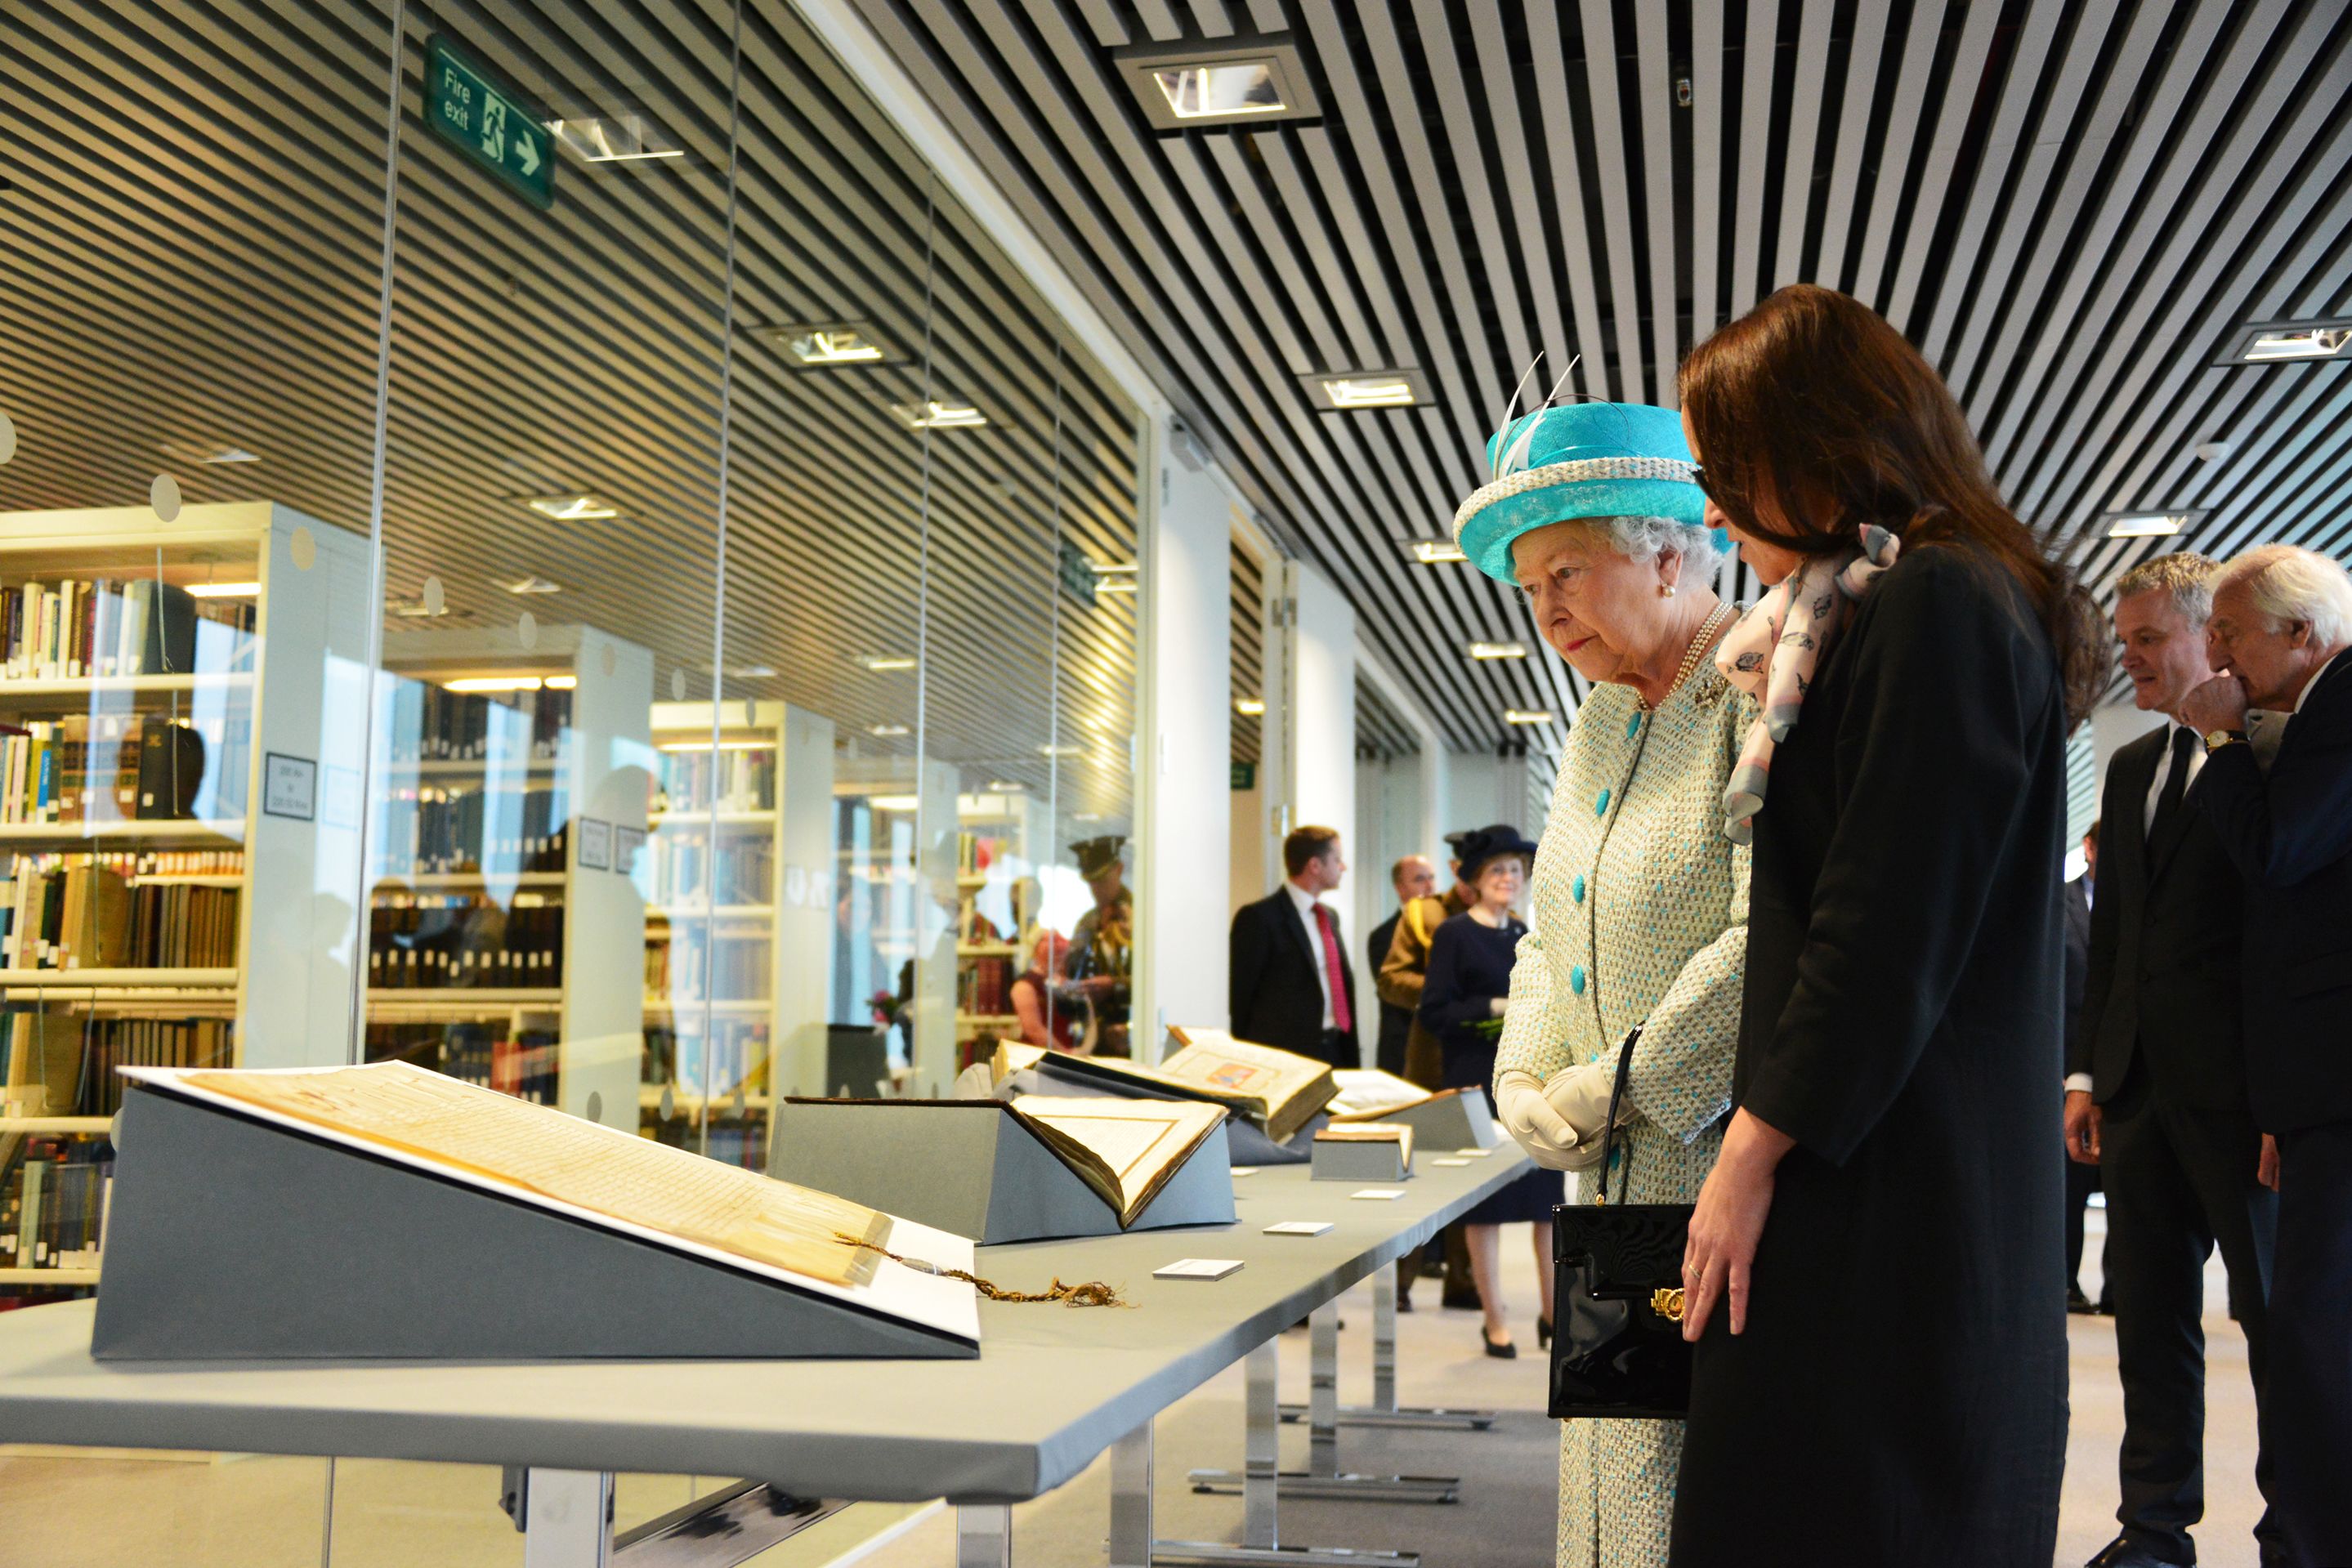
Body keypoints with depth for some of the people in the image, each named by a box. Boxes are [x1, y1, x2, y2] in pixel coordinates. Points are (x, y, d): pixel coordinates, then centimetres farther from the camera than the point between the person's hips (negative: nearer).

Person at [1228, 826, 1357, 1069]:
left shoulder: (1330, 916, 16)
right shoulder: (1259, 917, -8)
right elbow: (1241, 993, -7)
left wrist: (1349, 1054, 13)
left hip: (1335, 1049, 7)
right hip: (1285, 1055, -7)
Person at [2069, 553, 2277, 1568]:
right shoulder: (2131, 767, 16)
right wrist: (2086, 1071, 13)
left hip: (2239, 1083, -7)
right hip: (2139, 1084, 7)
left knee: (2279, 1312, 4)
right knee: (2149, 1313, 11)